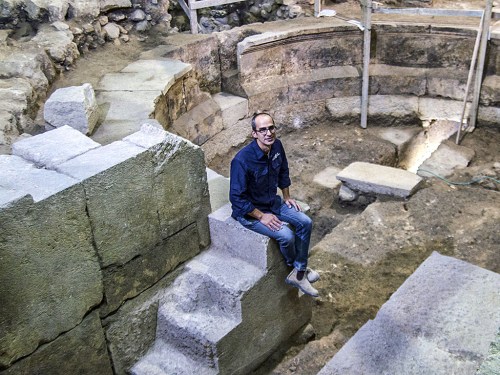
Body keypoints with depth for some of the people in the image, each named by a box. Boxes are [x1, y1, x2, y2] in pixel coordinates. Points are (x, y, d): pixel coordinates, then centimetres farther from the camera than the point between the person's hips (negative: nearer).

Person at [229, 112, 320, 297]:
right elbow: (237, 198, -25)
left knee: (305, 223, -5)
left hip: (273, 202, 8)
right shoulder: (242, 160, -30)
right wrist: (261, 216, -21)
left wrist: (287, 197, 9)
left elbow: (283, 172, 13)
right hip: (249, 211, -8)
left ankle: (298, 274, 6)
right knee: (287, 235, -20)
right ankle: (294, 266, 14)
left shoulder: (277, 146, -8)